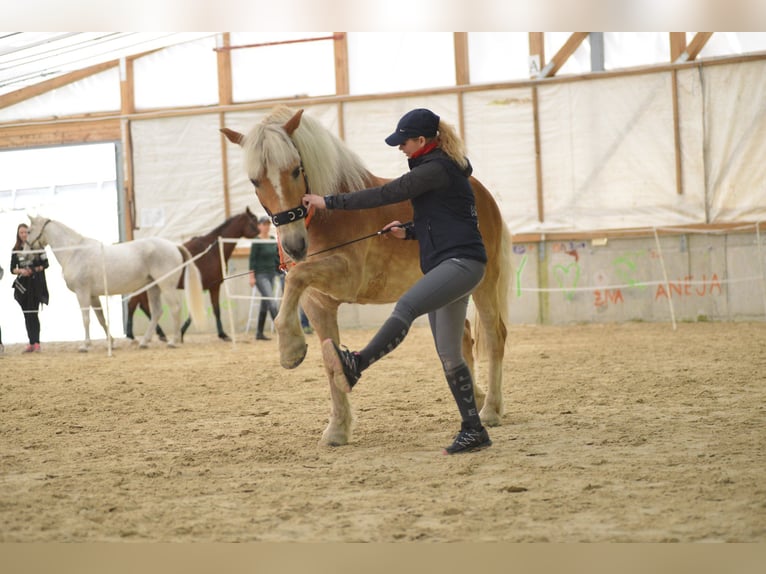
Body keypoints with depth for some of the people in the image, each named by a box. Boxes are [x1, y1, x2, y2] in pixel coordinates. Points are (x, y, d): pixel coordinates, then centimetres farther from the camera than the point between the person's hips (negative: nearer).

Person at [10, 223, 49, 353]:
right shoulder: (16, 250, 9)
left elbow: (45, 264, 1)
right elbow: (12, 269, 8)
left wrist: (34, 270, -15)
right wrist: (21, 271, -12)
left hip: (36, 283, -4)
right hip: (22, 284, 4)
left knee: (33, 313, -11)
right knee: (27, 314, 5)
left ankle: (36, 342, -13)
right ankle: (31, 343, 9)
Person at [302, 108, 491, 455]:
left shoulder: (436, 169, -12)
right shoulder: (435, 167, 20)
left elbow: (384, 195, -16)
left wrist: (330, 202, -12)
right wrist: (409, 231, 11)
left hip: (461, 261, -11)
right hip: (443, 265, 11)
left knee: (406, 307, -31)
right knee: (449, 357, 8)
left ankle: (354, 367, -49)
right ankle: (473, 430, 11)